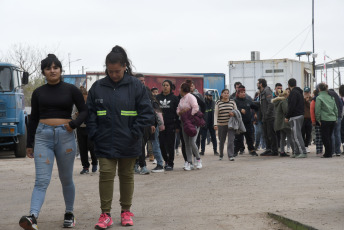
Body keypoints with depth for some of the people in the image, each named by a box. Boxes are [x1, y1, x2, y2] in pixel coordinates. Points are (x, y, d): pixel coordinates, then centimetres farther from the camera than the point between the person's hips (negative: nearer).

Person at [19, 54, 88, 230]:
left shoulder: (70, 90, 4)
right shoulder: (38, 93, 9)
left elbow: (84, 111, 7)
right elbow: (33, 119, 14)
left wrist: (74, 124, -11)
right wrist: (29, 144, 13)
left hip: (65, 136, 0)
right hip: (43, 136, 0)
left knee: (66, 179, 10)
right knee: (41, 180, -12)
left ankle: (69, 214, 26)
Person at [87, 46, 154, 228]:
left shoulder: (135, 86, -3)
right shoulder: (98, 87, 3)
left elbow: (147, 113, -2)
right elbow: (90, 113, 8)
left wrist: (135, 133, -9)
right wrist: (94, 134, -3)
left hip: (128, 143, -1)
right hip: (105, 143, 1)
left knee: (126, 176, 11)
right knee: (106, 175, -6)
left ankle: (126, 211, 22)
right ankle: (105, 214, 0)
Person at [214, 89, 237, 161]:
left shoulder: (232, 102, 5)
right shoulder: (218, 103, 2)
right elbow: (216, 114, -1)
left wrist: (233, 113, -10)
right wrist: (215, 124, -10)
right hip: (221, 125, 0)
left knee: (231, 140, -12)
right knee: (221, 141, 10)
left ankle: (231, 155, -12)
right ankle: (221, 155, 29)